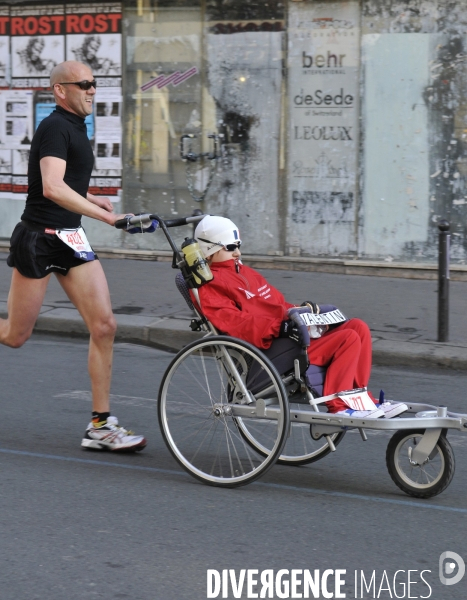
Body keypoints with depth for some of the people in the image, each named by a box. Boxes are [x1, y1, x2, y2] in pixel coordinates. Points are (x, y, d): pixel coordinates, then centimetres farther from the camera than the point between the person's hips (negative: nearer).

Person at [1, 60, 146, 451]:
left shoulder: (76, 128, 14)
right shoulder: (55, 127, -15)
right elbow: (52, 188, -30)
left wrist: (94, 199, 12)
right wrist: (109, 217, -35)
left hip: (71, 239, 8)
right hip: (38, 239, -8)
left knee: (104, 325, -5)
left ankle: (101, 425, -1)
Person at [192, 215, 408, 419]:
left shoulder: (245, 272, 27)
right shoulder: (210, 285, -5)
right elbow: (235, 323, -19)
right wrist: (280, 327, -28)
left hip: (287, 334, 10)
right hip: (269, 349, -10)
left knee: (358, 327, -1)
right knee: (349, 339, -21)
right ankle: (338, 408, -19)